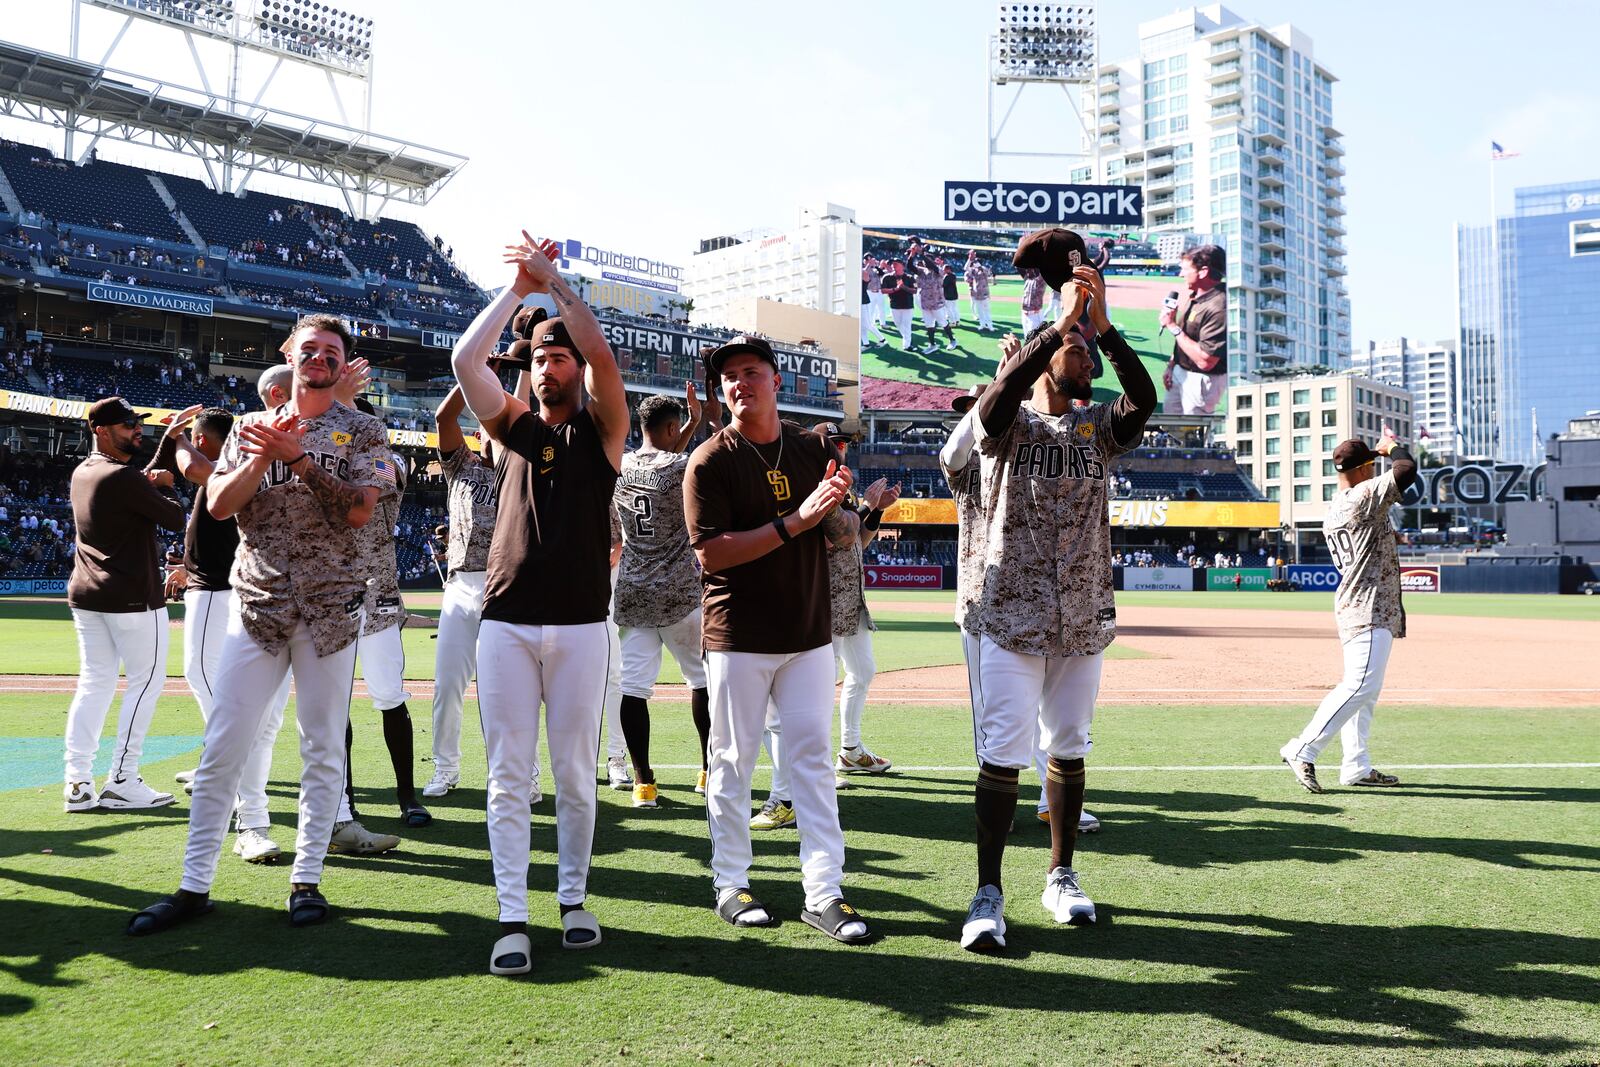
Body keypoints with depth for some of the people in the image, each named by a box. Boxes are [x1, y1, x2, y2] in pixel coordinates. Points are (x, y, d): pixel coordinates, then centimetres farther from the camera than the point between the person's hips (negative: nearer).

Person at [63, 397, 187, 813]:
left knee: (94, 683, 11)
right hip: (132, 596, -9)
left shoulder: (81, 473, 12)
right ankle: (121, 782, 1)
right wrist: (162, 486, 7)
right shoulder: (123, 478, -16)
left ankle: (78, 783, 9)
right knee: (147, 681, 0)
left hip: (84, 594, 9)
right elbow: (175, 519, -11)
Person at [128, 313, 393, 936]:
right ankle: (194, 886, 9)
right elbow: (218, 506, 4)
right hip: (257, 601, 2)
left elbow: (360, 511, -8)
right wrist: (261, 457, -11)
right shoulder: (251, 427, 14)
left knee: (323, 748, 3)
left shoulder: (362, 431, 6)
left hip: (331, 605, -2)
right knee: (222, 747, 0)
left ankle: (307, 880, 14)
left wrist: (296, 457, -13)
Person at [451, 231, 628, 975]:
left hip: (580, 625, -1)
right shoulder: (512, 426, 13)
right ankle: (512, 918, 5)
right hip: (506, 623, 2)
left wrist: (553, 282, -4)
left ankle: (573, 900, 20)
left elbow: (602, 356, -10)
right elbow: (465, 358, -1)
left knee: (575, 773, 6)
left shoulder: (601, 430, 7)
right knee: (508, 775, 0)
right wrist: (518, 287, 1)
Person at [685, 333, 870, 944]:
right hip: (739, 636, -4)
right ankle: (731, 884, 20)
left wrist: (836, 509, -11)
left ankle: (823, 892, 9)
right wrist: (795, 521, -22)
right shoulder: (710, 461, -6)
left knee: (812, 756, 4)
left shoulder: (812, 448, 9)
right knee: (732, 760, 5)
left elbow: (837, 537, 13)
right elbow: (710, 552, -16)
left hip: (809, 632, 4)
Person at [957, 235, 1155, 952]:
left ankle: (1061, 877, 28)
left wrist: (1103, 324, -19)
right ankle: (989, 892, 2)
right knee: (1002, 753, -6)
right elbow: (999, 393, -25)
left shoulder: (1098, 427, 9)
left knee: (1068, 749, 13)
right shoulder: (1006, 424, -1)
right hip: (1012, 617, -4)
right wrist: (1065, 319, -24)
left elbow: (1145, 399, -12)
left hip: (1083, 620, 4)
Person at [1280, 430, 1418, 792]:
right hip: (1368, 608, -11)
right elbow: (1406, 470, -20)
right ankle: (1303, 750, -17)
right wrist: (1393, 446, 0)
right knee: (1361, 685, -15)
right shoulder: (1363, 496, -13)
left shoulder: (1333, 507, 15)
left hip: (1357, 608, 11)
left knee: (1363, 687, 12)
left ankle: (1357, 766, 14)